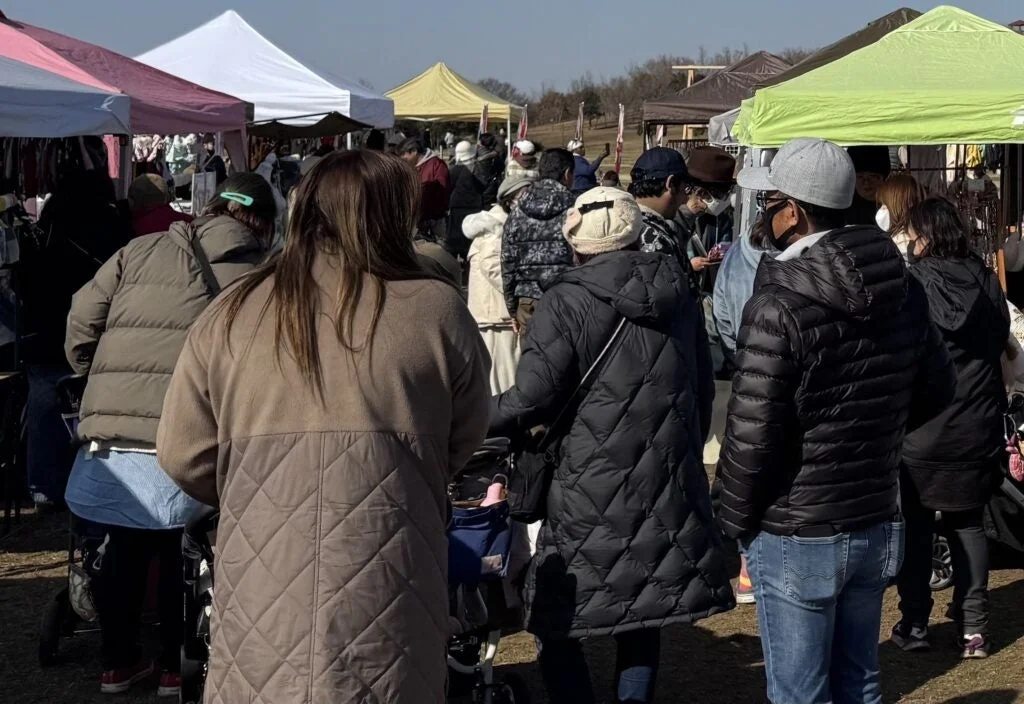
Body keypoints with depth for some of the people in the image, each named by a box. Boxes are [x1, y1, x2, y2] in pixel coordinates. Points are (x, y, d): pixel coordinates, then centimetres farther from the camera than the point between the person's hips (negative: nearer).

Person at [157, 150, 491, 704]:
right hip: (384, 594, -2)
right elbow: (466, 439, 9)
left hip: (260, 593, 2)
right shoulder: (435, 311, -2)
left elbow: (183, 457, 6)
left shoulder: (230, 316, 3)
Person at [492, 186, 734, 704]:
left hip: (593, 497, -6)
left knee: (556, 623, 5)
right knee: (643, 619, 17)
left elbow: (532, 400, -14)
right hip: (671, 494, 6)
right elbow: (703, 392, 17)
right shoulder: (679, 298, 9)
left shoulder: (566, 304, -10)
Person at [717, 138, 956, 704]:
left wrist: (734, 521, -6)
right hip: (877, 525, 7)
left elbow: (752, 435, -20)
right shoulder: (903, 289, 1)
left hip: (795, 537, -6)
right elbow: (936, 388, 13)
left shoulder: (779, 306, -20)